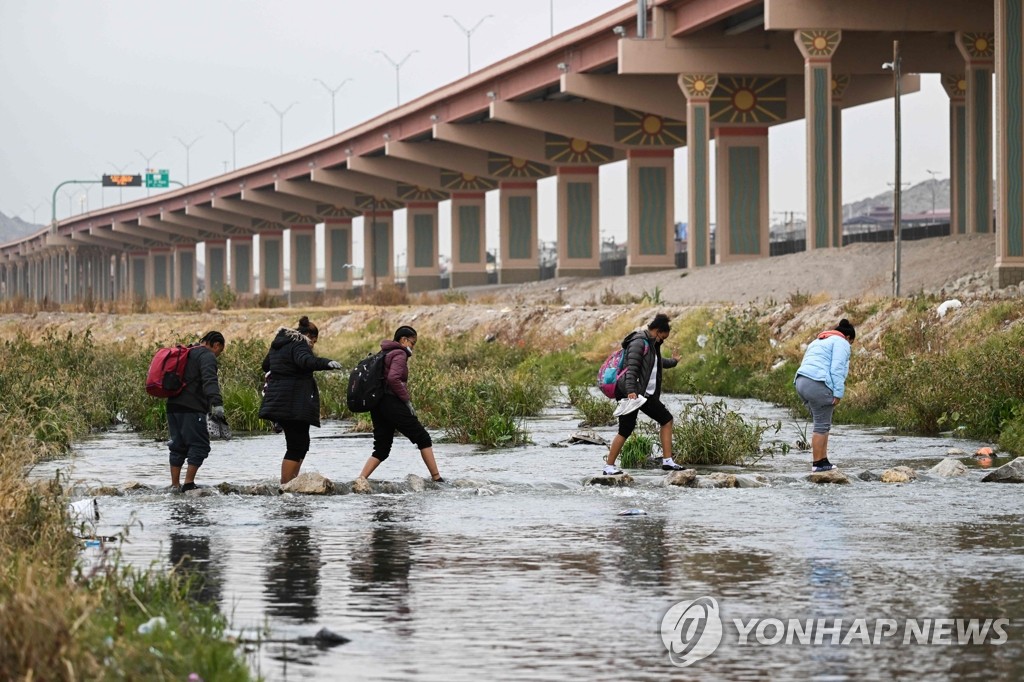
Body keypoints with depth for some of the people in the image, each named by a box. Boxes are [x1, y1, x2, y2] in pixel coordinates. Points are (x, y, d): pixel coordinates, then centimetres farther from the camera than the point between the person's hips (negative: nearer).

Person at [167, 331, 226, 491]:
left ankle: (175, 485, 14)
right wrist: (217, 403, -35)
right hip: (191, 409, -9)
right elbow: (209, 380, -23)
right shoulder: (207, 356, -6)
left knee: (178, 447, 14)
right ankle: (188, 484, -11)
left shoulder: (187, 353, 24)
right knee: (199, 446, -6)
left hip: (173, 406, 9)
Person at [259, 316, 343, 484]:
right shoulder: (299, 345, -10)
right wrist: (327, 363, -46)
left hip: (277, 401, 10)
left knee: (301, 444, 17)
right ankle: (285, 486, -13)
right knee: (297, 446, -9)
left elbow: (266, 365, 37)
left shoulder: (279, 344, 19)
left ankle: (292, 481, 17)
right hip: (295, 404, -10)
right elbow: (306, 361, -33)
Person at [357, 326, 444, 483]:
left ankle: (360, 480, -5)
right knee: (423, 439, 2)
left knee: (381, 449, 9)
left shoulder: (384, 354, 21)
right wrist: (407, 400, -14)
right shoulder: (400, 354, -6)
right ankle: (437, 478, 3)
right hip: (393, 404, -8)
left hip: (377, 405, 8)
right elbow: (393, 379, -21)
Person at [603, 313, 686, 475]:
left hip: (647, 395, 10)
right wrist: (631, 391, -35)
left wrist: (673, 362, 60)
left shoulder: (651, 344, 19)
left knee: (667, 419, 8)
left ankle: (667, 461, 9)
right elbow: (631, 368, -24)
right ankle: (609, 466, -2)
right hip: (631, 394, -10)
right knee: (626, 430, -10)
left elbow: (658, 362, 42)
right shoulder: (638, 343, -13)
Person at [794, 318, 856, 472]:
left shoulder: (818, 342, 30)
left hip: (801, 382, 9)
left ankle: (823, 460, 12)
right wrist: (838, 394, -11)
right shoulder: (842, 343, 2)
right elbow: (837, 369, -10)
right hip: (818, 385, -9)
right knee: (822, 425, -4)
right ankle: (817, 464, -4)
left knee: (822, 424, 14)